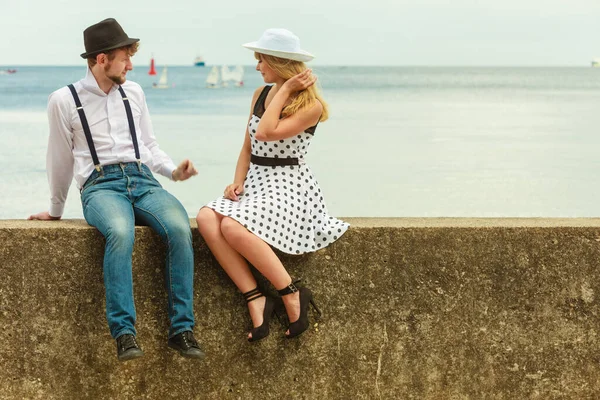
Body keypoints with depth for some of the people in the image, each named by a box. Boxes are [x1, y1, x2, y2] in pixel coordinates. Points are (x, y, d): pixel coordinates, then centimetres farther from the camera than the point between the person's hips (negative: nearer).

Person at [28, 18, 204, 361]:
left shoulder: (133, 92, 16)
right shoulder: (65, 100, 5)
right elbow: (61, 162, 15)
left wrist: (173, 171, 4)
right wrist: (55, 211, 23)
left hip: (142, 179, 3)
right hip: (100, 185, -3)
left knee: (180, 228, -29)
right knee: (121, 232, -39)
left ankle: (182, 329, -26)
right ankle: (124, 332, -38)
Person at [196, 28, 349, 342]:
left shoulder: (311, 105, -7)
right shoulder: (260, 94, 15)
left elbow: (266, 133, -20)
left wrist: (285, 90, -11)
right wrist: (238, 182, 1)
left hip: (287, 185, -7)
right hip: (254, 182, 7)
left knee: (233, 227, -34)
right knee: (207, 219, -25)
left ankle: (293, 296, -20)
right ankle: (256, 300, -26)